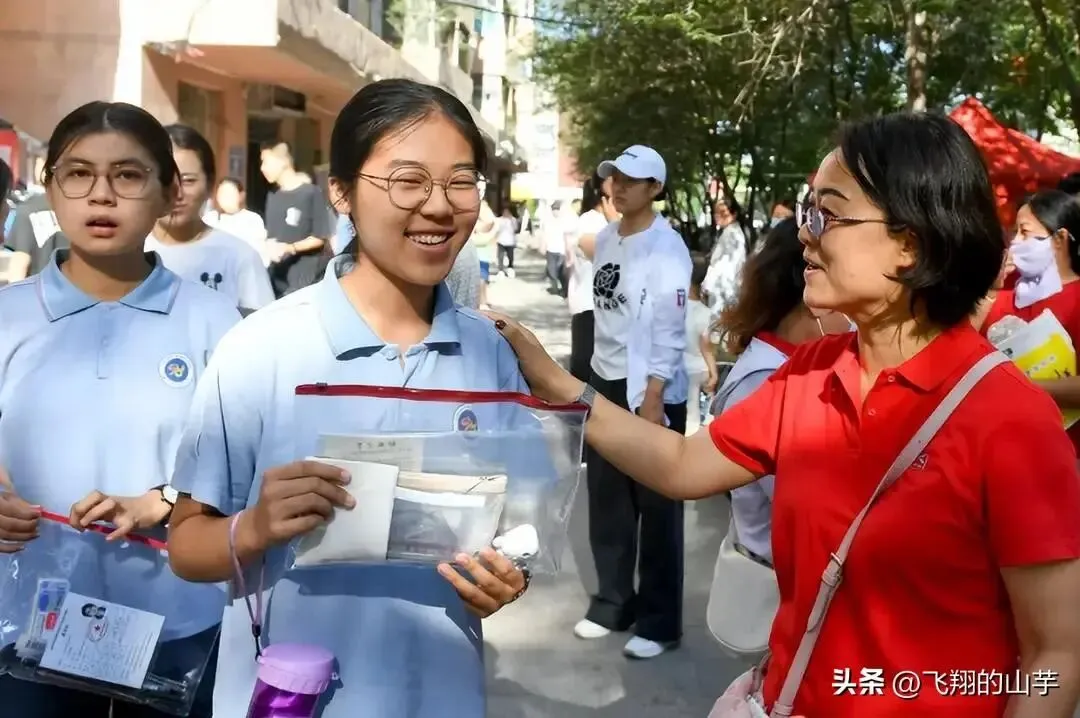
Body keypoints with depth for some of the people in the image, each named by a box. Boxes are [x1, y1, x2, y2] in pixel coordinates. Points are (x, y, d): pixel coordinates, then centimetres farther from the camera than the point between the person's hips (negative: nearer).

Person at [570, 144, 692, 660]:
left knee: (657, 509, 4)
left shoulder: (666, 248, -14)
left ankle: (660, 621, 17)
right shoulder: (605, 238, 8)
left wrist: (652, 400, -20)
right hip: (606, 382, 8)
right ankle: (613, 601, 33)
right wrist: (594, 377, 14)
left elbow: (670, 331, -17)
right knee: (606, 501, 16)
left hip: (652, 391, -8)